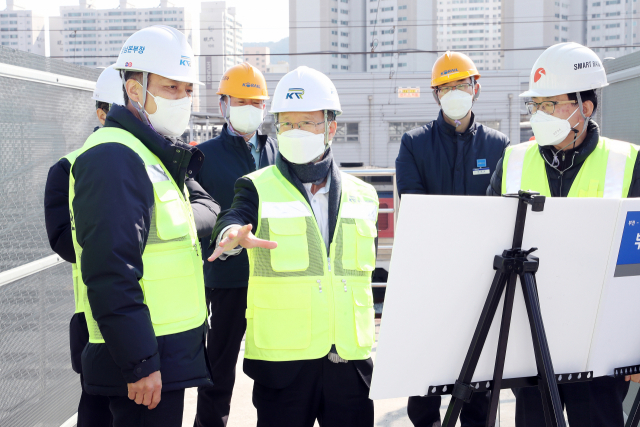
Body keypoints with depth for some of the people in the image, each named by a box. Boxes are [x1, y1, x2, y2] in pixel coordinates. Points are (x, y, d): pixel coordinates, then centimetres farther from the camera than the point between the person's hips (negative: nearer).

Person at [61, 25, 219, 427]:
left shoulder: (155, 157, 17)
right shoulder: (114, 158, -16)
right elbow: (110, 273, -23)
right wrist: (139, 363, -23)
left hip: (169, 356, 10)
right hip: (143, 364, -10)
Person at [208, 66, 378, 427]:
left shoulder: (362, 195, 12)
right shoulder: (258, 188, 2)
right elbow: (234, 218, -19)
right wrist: (232, 235, -42)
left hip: (350, 356, 3)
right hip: (282, 355, -3)